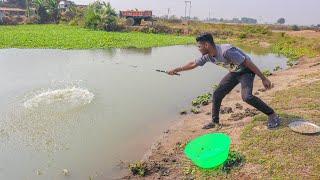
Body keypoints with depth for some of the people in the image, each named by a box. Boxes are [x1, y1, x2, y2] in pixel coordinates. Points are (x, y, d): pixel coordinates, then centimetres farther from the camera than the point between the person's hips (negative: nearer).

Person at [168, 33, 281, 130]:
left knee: (246, 96, -27)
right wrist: (176, 70, 11)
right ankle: (215, 122, 17)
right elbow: (193, 64, 6)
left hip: (246, 71, -7)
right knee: (217, 94, 2)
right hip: (234, 73, 8)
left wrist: (263, 78, -26)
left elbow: (248, 63, -30)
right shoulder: (207, 56, -11)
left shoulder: (226, 51, -35)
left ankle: (273, 116, -8)